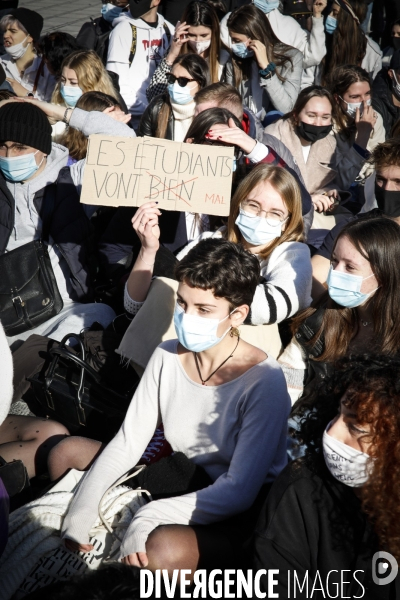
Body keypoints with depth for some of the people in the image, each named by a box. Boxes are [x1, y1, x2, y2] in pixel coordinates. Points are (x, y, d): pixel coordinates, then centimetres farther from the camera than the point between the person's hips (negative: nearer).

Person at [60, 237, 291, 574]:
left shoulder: (263, 382, -22)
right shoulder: (167, 358, -6)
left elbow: (239, 492, -24)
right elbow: (127, 443, -2)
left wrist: (150, 518, -33)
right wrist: (83, 504, -17)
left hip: (244, 513, -6)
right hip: (181, 487, 6)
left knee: (165, 549, -35)